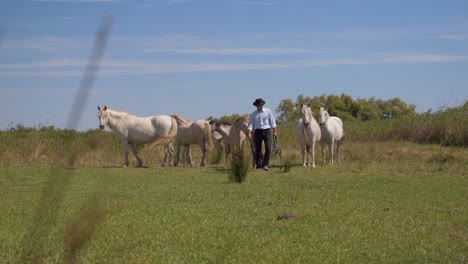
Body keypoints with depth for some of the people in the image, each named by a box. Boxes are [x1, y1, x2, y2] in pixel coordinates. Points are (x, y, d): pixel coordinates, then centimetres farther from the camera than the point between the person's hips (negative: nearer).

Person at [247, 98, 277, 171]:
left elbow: (272, 121, 5)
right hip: (258, 131, 1)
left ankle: (265, 164, -6)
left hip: (267, 131, -1)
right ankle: (258, 165, 12)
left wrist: (274, 130, 0)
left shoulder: (268, 111, 3)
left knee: (268, 148, -11)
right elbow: (251, 123, -1)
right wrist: (249, 132, -14)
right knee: (257, 149, 3)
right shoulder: (253, 114, 5)